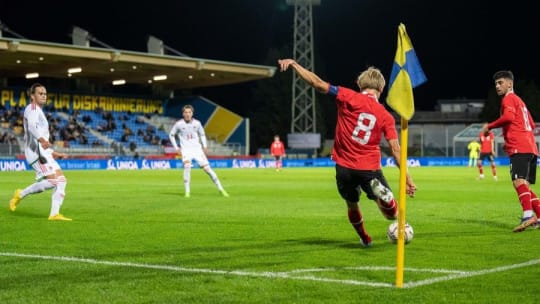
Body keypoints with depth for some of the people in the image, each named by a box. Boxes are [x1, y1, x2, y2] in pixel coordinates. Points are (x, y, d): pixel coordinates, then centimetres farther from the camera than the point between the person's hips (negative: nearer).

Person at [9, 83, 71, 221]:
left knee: (61, 180, 3)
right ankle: (21, 194, -8)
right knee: (53, 180, -20)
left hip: (43, 151, 10)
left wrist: (53, 153, 31)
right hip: (36, 151, -10)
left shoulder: (39, 111, 27)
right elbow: (31, 126, -25)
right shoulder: (32, 108, -3)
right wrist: (41, 139, -43)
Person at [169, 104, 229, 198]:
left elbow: (202, 134, 18)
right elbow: (171, 135, 10)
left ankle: (221, 189, 5)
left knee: (207, 168, -5)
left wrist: (205, 146, 5)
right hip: (186, 150, -2)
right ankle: (187, 192, -17)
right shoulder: (179, 124, -4)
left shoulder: (197, 123, 1)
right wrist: (176, 148, 2)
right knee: (187, 166, -26)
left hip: (197, 149, 2)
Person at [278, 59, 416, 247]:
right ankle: (380, 192, -25)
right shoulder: (386, 116, 1)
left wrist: (293, 64, -7)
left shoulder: (349, 98, -6)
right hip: (370, 168, 0)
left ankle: (365, 239, 33)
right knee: (392, 215, 7)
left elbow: (318, 84, -11)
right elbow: (395, 150, -4)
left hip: (344, 167, 0)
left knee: (352, 205, 27)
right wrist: (408, 179, -1)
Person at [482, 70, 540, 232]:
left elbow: (508, 116, -20)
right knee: (525, 185, 13)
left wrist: (489, 126, -10)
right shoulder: (519, 100, 28)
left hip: (519, 148, -10)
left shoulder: (508, 99, 0)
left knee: (519, 181, -23)